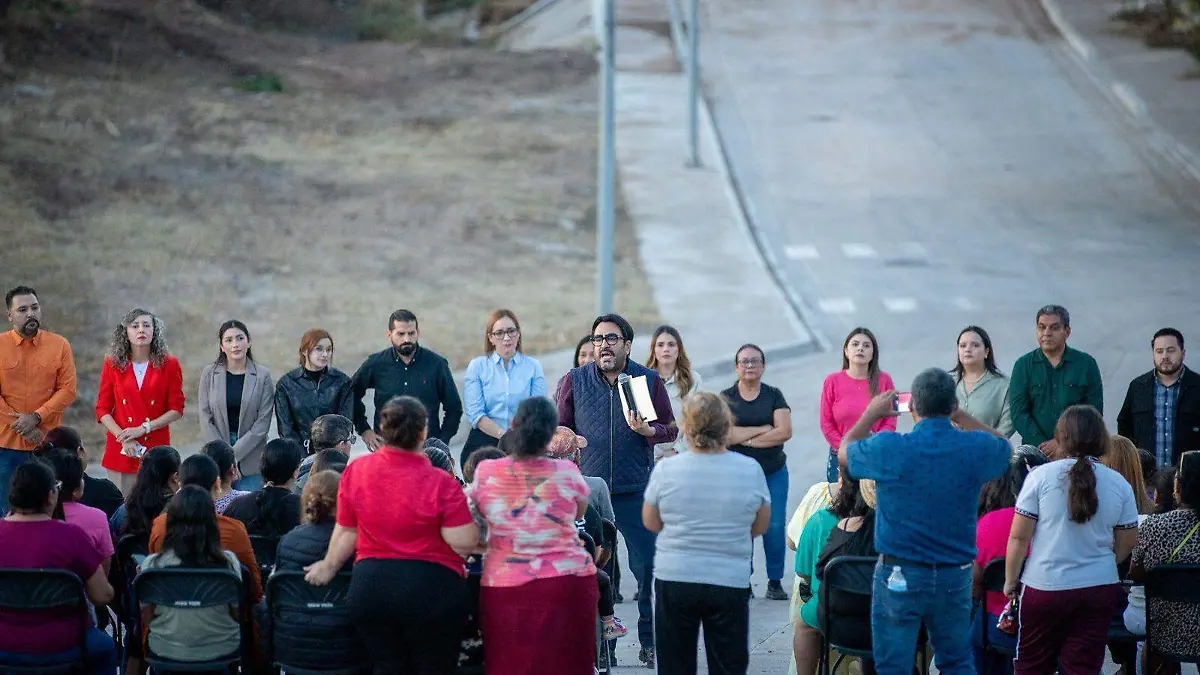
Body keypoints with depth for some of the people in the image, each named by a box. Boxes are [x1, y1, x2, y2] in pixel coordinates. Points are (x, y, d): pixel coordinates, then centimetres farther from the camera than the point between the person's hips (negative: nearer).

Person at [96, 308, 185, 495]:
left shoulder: (168, 364, 3)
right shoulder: (113, 364, 5)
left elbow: (176, 409, 2)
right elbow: (102, 409, 5)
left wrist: (143, 429, -9)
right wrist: (122, 437, -10)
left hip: (156, 447, -1)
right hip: (120, 451, 1)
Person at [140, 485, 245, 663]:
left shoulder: (152, 565, -17)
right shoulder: (228, 562, -17)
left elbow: (145, 614, -4)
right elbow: (238, 613, -5)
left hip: (167, 651, 1)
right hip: (222, 650, 0)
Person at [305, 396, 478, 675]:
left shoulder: (356, 471, -2)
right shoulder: (439, 483, -15)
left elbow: (346, 531, 7)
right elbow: (464, 542, -17)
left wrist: (329, 567, 23)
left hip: (370, 587, 4)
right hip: (431, 589, -4)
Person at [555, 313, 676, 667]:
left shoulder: (649, 380, 5)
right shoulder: (574, 381, 7)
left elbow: (670, 429, 7)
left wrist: (648, 431, -13)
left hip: (637, 492, -1)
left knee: (648, 567, -4)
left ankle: (650, 641, 7)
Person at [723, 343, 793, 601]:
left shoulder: (774, 396, 8)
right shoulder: (726, 398, 4)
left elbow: (785, 432, -6)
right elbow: (724, 434, -11)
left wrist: (746, 438, -9)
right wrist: (763, 429, -9)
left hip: (774, 473, 1)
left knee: (775, 526, -4)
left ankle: (775, 582, 4)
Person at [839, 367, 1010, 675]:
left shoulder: (889, 448, -14)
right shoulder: (975, 448, -7)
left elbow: (844, 452, 8)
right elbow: (1004, 447, 19)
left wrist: (871, 414, 23)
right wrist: (959, 416, 24)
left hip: (899, 576, -3)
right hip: (955, 576, 3)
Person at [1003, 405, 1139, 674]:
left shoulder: (1041, 476, -9)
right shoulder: (1119, 484, 0)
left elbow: (1019, 536, -9)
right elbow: (1127, 543, 8)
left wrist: (1010, 580, 3)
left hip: (1045, 588, -2)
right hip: (1101, 589, 3)